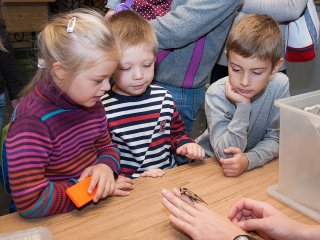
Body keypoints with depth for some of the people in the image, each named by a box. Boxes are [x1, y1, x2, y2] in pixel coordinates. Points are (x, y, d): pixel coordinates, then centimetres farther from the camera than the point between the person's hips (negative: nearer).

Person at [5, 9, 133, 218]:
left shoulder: (91, 104, -1)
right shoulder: (32, 122, -24)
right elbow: (30, 201, -27)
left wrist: (106, 166, -11)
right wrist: (90, 190, -20)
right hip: (54, 224, -4)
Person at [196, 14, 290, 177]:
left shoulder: (280, 86, -13)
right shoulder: (216, 94, -20)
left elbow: (275, 139, -9)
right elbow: (225, 154, -22)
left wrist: (248, 160, -27)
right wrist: (243, 106, -29)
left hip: (255, 164, 2)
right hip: (211, 163, -2)